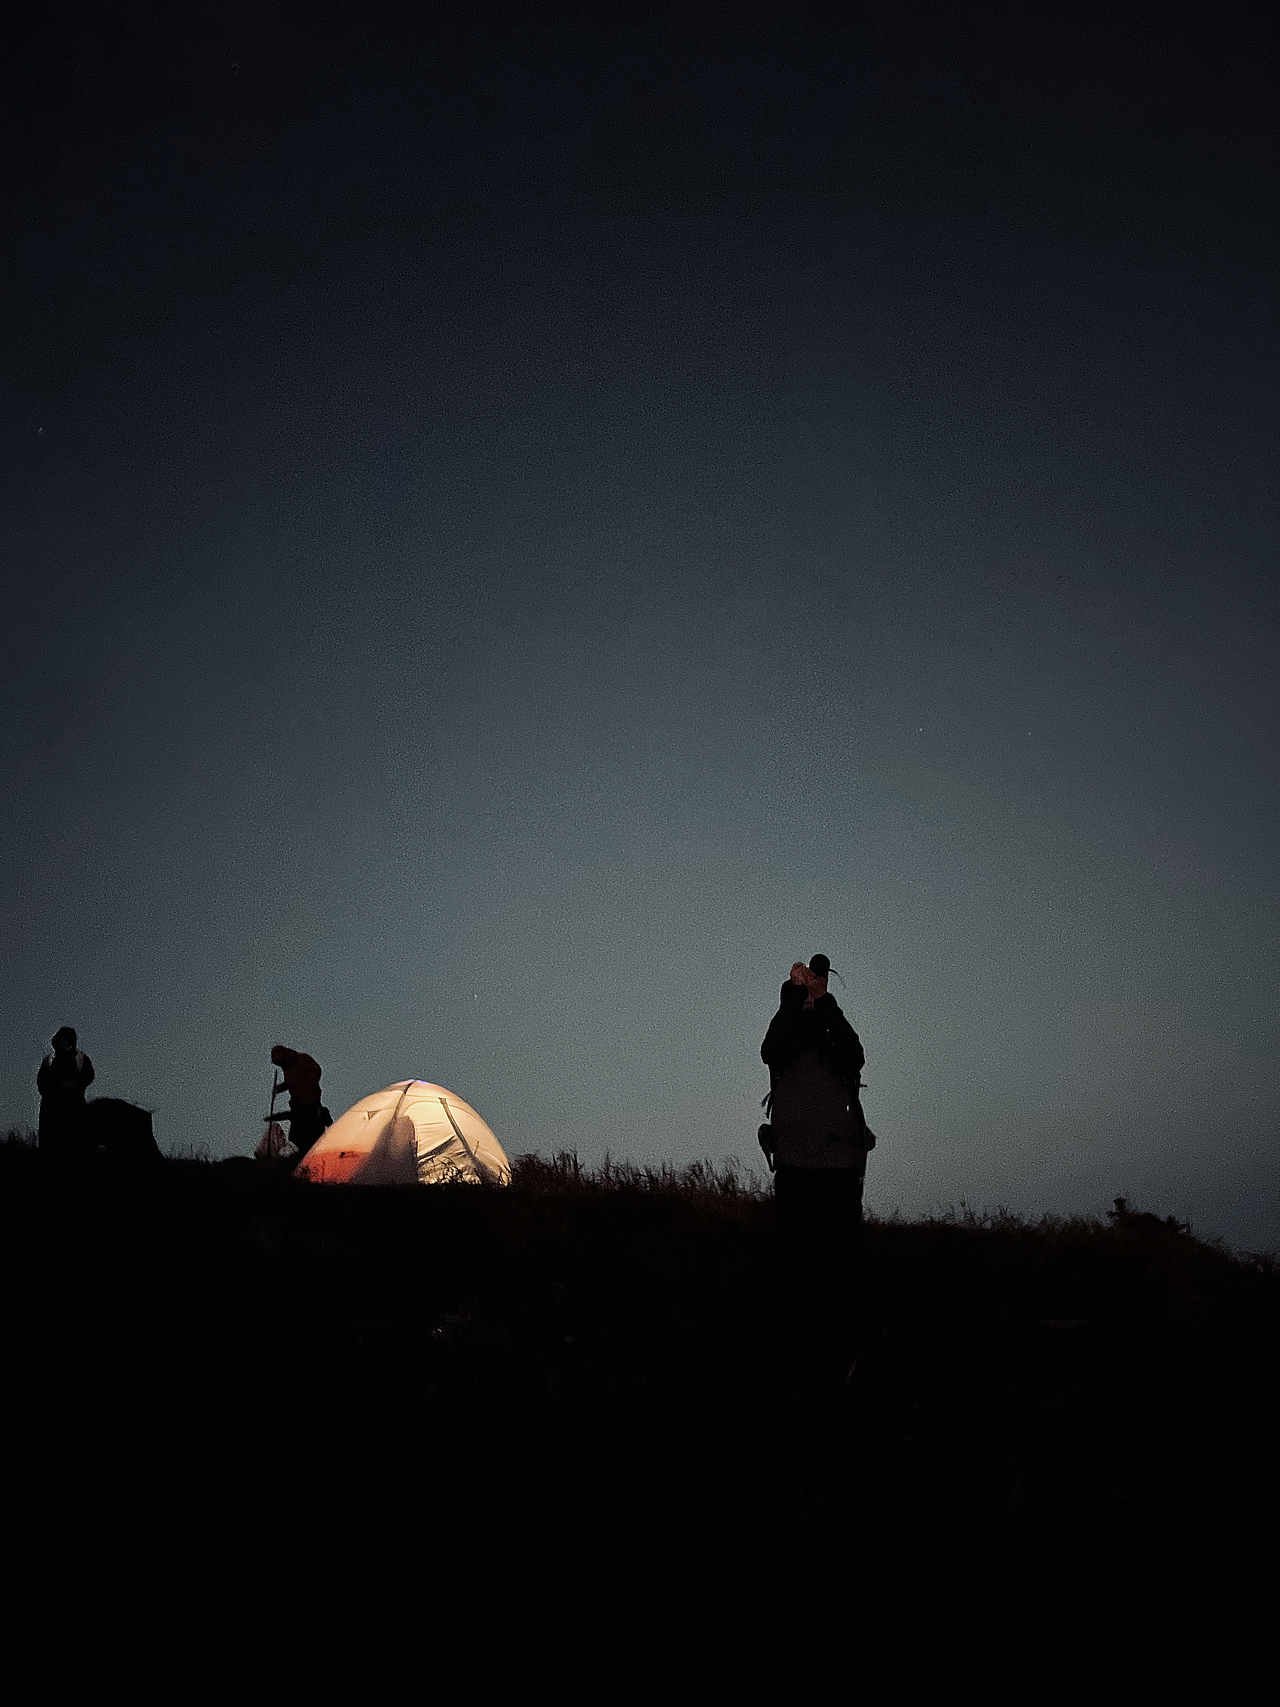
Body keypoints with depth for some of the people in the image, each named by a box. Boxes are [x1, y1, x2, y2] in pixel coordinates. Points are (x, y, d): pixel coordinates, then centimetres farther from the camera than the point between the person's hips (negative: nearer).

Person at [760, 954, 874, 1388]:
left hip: (841, 1169, 0)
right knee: (796, 1266, -2)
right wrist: (794, 992, -12)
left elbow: (855, 1054, -12)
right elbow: (772, 1047, -14)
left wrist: (823, 999, -12)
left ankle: (840, 1359, 3)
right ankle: (801, 1359, 3)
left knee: (841, 1264, -1)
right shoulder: (784, 1049, 10)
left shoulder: (839, 1049, 12)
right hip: (794, 1168, 0)